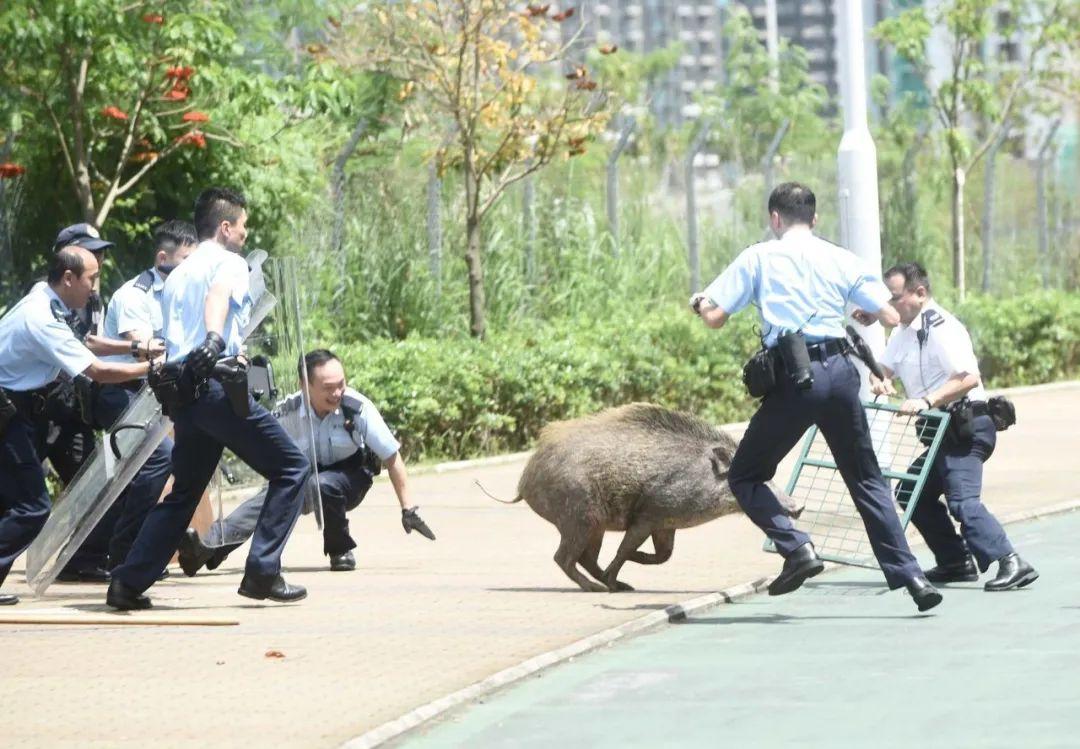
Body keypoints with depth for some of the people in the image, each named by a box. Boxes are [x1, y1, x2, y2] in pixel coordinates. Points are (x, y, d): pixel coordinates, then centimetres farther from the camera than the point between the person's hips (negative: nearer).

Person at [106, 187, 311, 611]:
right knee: (291, 468, -1)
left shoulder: (177, 275, 24)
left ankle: (128, 583, 6)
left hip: (182, 392, 8)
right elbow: (218, 295, -23)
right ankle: (262, 572, -8)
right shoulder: (229, 262, 0)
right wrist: (214, 340, -41)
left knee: (184, 493, 15)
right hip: (218, 384, -8)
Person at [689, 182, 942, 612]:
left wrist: (699, 303, 24)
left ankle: (796, 548, -9)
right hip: (840, 371, 3)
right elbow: (890, 316, 11)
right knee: (866, 479, 15)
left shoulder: (759, 257, 5)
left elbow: (715, 317, 1)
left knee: (744, 477, 12)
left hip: (793, 378, -3)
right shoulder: (841, 259, 12)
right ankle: (908, 575, 7)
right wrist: (864, 313, 34)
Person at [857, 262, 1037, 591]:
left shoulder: (942, 328, -16)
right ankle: (956, 562, 19)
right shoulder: (904, 331, 15)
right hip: (945, 431, 11)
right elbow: (884, 368, 21)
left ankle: (1011, 564, -34)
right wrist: (880, 381, -4)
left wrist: (926, 401, -33)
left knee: (962, 500, -24)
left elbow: (969, 378, -25)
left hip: (967, 426, -11)